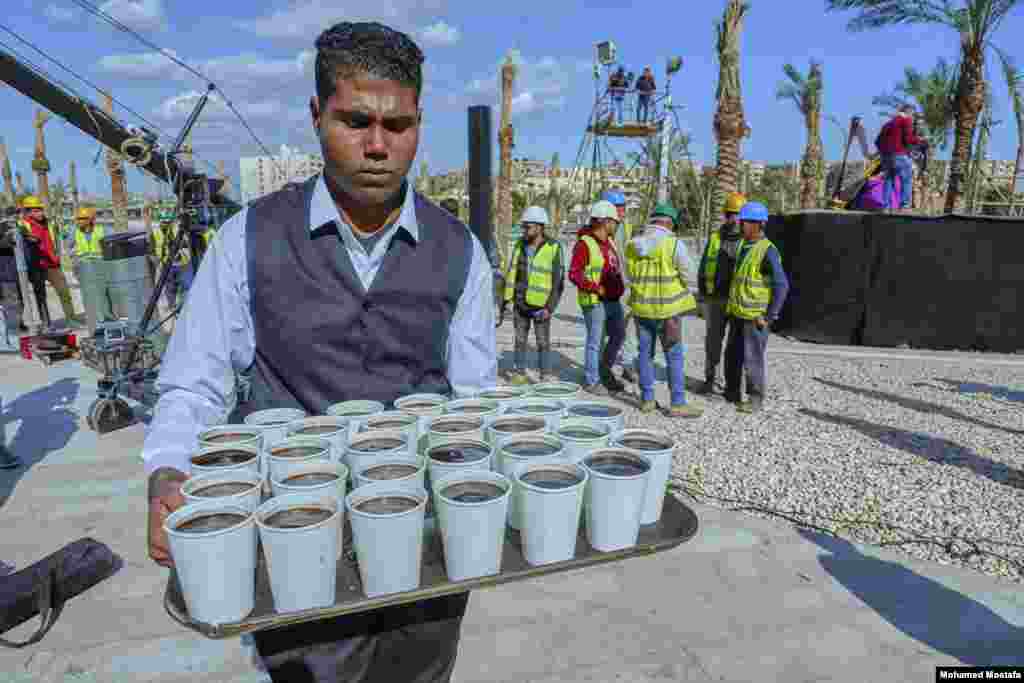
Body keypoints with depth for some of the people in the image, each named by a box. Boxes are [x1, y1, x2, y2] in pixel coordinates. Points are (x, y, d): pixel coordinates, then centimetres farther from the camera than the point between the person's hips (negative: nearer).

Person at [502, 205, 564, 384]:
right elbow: (511, 272, 9)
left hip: (540, 306, -4)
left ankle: (545, 377, 17)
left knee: (543, 343, 5)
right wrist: (507, 298, 3)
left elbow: (558, 281, -9)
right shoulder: (520, 245, 5)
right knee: (520, 340, 11)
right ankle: (519, 374, 23)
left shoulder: (553, 248, -9)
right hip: (520, 304, 4)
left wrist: (550, 307, -12)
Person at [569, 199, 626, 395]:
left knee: (618, 335, 14)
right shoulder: (584, 244, -15)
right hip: (594, 301, -8)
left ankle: (605, 372, 32)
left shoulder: (609, 241, 10)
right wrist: (597, 289, -21)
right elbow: (574, 274, -19)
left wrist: (619, 286, 16)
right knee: (595, 341, 0)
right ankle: (590, 382, 14)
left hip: (613, 300, 8)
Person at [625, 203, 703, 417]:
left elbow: (630, 275, 7)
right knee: (674, 356, 4)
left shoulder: (632, 244, 1)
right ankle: (678, 403, 7)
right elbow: (686, 275, -6)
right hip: (667, 307, -4)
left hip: (641, 306, 4)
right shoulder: (674, 244, -12)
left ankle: (647, 399, 19)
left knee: (645, 352, 13)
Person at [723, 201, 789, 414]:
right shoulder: (744, 245, 8)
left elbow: (782, 286, -21)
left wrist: (769, 316, -19)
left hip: (756, 317, -8)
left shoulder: (767, 251, -18)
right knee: (732, 354, 16)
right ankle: (732, 392, 31)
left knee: (753, 359, 0)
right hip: (738, 314, 8)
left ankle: (756, 400, 13)